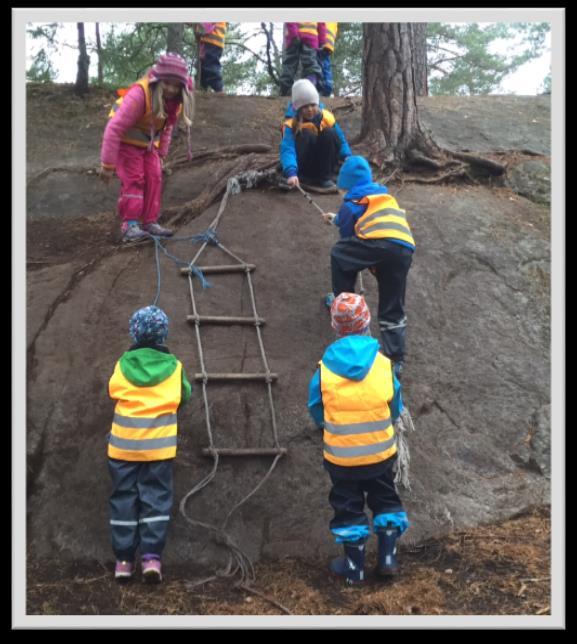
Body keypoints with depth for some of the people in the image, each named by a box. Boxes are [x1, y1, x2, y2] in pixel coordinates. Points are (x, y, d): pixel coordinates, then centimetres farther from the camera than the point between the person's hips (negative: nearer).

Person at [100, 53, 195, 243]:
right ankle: (130, 225, -12)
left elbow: (167, 126, 6)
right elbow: (114, 129, -33)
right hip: (126, 141, -6)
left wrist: (161, 154, 7)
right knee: (133, 179, -14)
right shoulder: (139, 93, -36)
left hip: (148, 143, 6)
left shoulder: (176, 99, -14)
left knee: (154, 179, 1)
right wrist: (108, 164, -30)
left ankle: (150, 222, 7)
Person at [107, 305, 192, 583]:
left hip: (124, 443, 1)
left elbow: (113, 391, 13)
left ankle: (123, 559, 9)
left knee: (124, 497, 8)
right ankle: (151, 556, -3)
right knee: (156, 498, 5)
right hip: (159, 444, -1)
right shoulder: (173, 366, -1)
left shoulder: (123, 364, 0)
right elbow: (185, 395, 11)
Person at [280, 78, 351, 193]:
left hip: (321, 164, 3)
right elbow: (287, 149, -35)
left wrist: (347, 157, -21)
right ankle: (304, 177, -20)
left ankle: (324, 178, -19)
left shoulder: (326, 117, -9)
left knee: (330, 134, -23)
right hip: (302, 164, -3)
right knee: (306, 134, -29)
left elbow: (340, 140, -4)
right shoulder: (291, 124, -20)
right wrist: (291, 173, -51)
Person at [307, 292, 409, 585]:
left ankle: (354, 567, 28)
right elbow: (395, 409, 0)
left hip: (340, 456, -1)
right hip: (381, 452, 1)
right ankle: (388, 558, 27)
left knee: (349, 508, 16)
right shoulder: (383, 365, -14)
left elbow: (316, 412, -2)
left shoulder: (324, 369, -16)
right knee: (385, 500, 23)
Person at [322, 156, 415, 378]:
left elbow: (347, 232, 23)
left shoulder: (354, 200, 18)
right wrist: (335, 218, 68)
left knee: (338, 254, 23)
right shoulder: (384, 196, 38)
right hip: (404, 249, 6)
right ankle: (396, 360, 4)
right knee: (393, 308, 11)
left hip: (380, 243, -6)